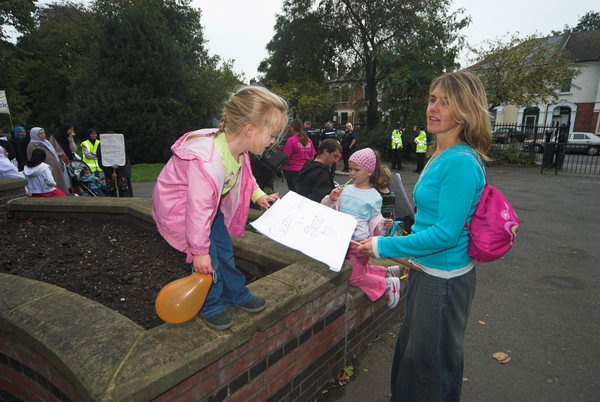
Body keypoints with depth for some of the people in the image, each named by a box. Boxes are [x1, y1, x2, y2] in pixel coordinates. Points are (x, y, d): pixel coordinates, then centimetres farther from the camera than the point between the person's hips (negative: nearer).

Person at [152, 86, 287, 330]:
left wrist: (257, 195, -6)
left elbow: (244, 174, 9)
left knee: (224, 248, 12)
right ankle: (211, 306, 19)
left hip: (212, 202, 8)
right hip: (179, 206, -8)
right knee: (208, 258, -6)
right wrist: (200, 251, -22)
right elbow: (198, 209, -33)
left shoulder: (237, 148, -14)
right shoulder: (208, 163, -41)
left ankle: (236, 294, 31)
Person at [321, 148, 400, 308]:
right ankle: (387, 272, 39)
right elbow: (326, 209, 4)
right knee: (361, 269, 21)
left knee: (355, 278, 2)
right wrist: (332, 198, -16)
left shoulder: (374, 196, -11)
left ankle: (389, 284, 19)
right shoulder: (345, 189, 0)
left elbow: (374, 221, -6)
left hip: (359, 242, -6)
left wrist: (383, 224, -26)